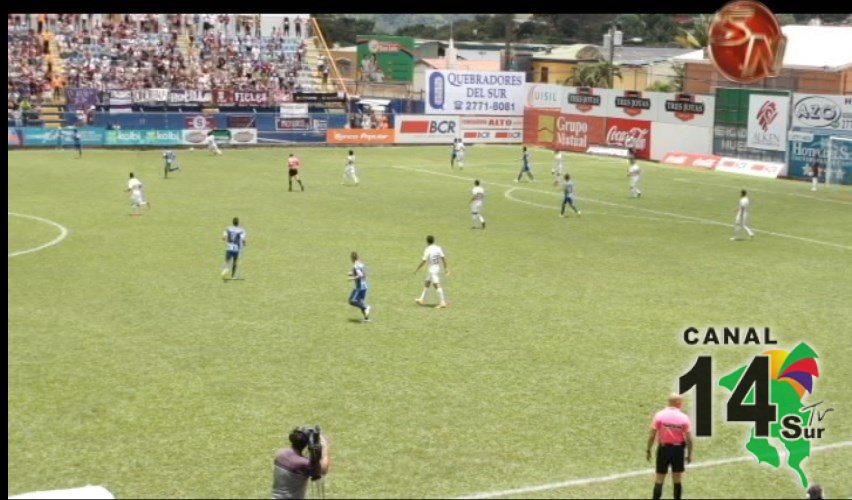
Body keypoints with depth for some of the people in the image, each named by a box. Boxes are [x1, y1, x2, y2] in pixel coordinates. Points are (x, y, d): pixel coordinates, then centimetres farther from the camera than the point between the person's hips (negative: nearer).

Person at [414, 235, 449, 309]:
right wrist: (445, 268, 3)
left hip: (432, 269, -8)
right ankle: (422, 299, 29)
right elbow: (443, 258, -1)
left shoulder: (427, 250, -14)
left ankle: (443, 302, -14)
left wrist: (417, 269, -6)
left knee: (437, 285, -10)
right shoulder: (438, 248, 3)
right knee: (426, 284, 20)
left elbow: (423, 261, -15)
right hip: (438, 269, 8)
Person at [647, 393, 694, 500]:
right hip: (678, 449, 0)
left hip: (663, 448, 0)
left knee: (659, 480, 5)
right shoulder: (684, 417, -5)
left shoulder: (659, 415, -6)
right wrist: (689, 454, 4)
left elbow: (652, 435, -7)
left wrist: (648, 450, 1)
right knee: (677, 480, 10)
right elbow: (689, 438, -5)